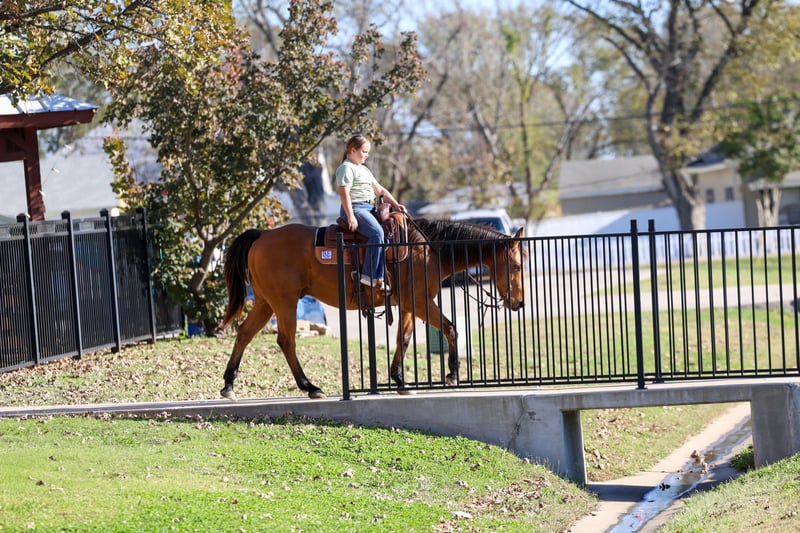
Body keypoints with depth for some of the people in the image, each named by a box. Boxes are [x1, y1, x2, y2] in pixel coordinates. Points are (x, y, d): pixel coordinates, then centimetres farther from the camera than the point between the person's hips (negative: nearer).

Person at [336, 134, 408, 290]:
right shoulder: (347, 168, -5)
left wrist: (395, 204, 13)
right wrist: (350, 217, -24)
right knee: (377, 232, -31)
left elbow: (380, 190, 26)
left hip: (369, 207, 10)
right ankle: (370, 276, -32)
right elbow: (344, 193, -15)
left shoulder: (364, 170, 25)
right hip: (355, 208, -10)